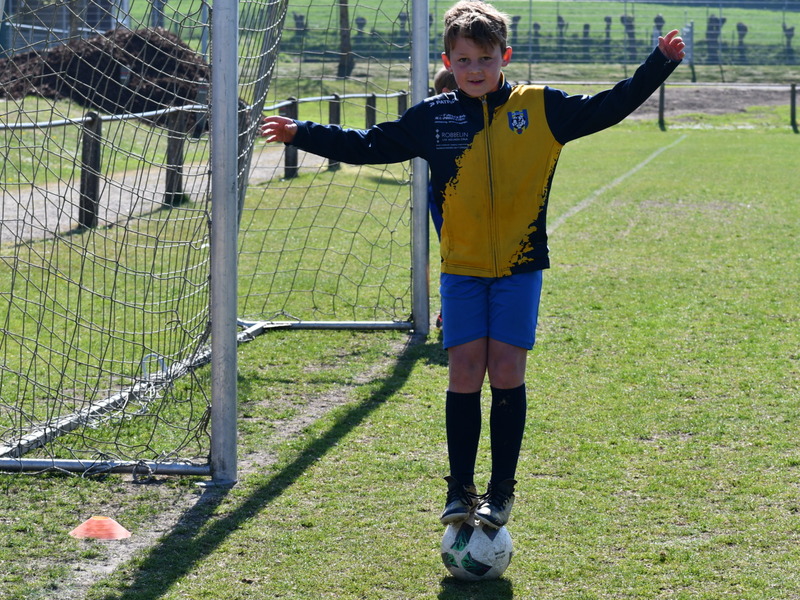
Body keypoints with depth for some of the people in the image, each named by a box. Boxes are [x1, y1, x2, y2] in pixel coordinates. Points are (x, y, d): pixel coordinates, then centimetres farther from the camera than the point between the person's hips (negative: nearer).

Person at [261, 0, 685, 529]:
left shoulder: (541, 108, -1)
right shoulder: (433, 117, 2)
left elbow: (607, 108, 4)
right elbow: (368, 145, 10)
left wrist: (660, 65, -3)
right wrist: (301, 134, 6)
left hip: (520, 266, -1)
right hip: (461, 268, 1)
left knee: (507, 372, -4)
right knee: (465, 373, -3)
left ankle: (502, 490, 7)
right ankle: (460, 489, 8)